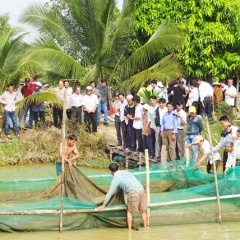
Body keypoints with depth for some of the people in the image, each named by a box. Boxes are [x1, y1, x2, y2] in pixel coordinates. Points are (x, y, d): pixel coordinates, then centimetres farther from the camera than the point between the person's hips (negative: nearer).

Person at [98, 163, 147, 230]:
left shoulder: (115, 180, 3)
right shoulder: (125, 171, 19)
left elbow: (109, 193, 7)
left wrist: (103, 205, 15)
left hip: (133, 193, -6)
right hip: (141, 189, 6)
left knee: (129, 211, 12)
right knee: (143, 211, 14)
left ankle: (129, 229, 12)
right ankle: (145, 228, 17)